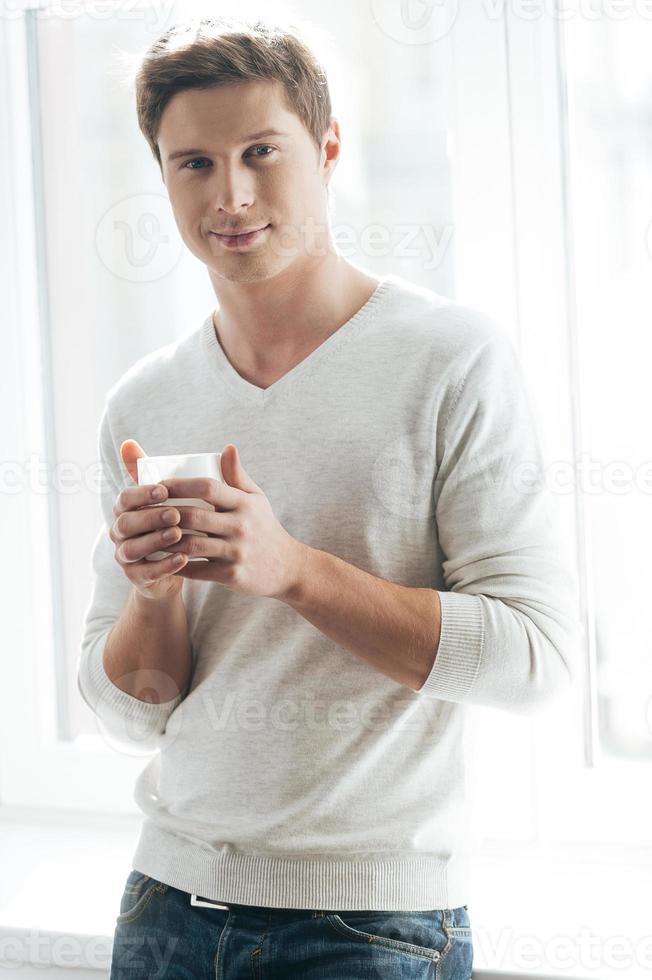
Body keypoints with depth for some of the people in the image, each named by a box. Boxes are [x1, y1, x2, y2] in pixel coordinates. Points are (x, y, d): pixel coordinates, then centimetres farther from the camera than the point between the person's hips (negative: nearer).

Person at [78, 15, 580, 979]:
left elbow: (535, 655, -15)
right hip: (172, 893, 4)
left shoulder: (452, 358, -9)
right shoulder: (143, 405, 4)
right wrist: (151, 592, -14)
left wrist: (293, 569, -23)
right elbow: (131, 711, 7)